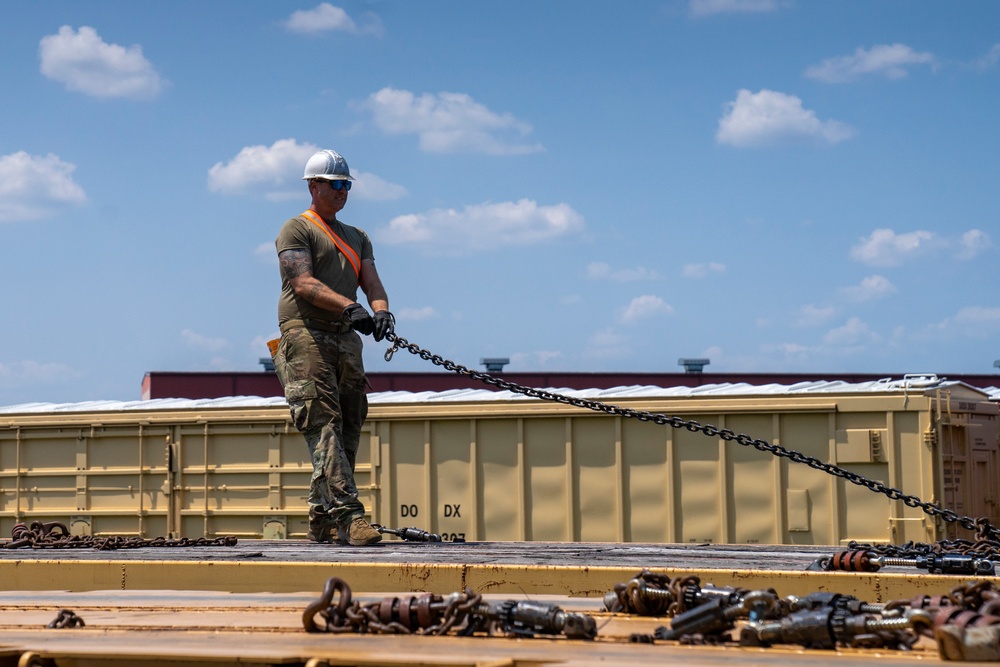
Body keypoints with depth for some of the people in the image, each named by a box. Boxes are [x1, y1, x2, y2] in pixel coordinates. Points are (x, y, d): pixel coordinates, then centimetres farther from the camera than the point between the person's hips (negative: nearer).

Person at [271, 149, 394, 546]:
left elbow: (371, 281, 11)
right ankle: (348, 516, -26)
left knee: (347, 431, 3)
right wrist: (349, 307, -24)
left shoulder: (357, 238, 26)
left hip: (346, 339, 7)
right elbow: (304, 283, -11)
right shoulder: (296, 229, 4)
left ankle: (322, 522, 9)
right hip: (305, 337, -7)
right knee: (324, 426, -16)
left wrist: (381, 309, -13)